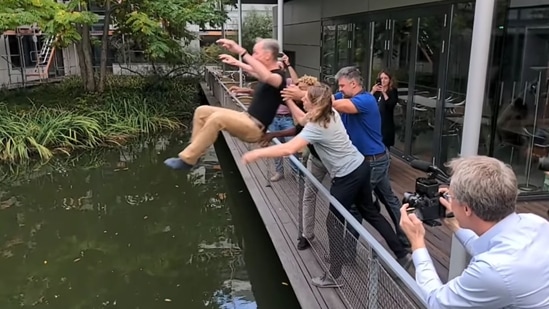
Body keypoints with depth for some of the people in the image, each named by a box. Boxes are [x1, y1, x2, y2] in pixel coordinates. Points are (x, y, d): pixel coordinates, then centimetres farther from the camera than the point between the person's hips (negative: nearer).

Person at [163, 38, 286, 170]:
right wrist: (236, 62, 45)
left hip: (255, 128, -10)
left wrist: (241, 51, -44)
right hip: (247, 119, 10)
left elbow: (266, 77, -42)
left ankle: (187, 160, -22)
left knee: (218, 118, -32)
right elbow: (253, 70, 39)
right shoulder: (266, 74, 13)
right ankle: (194, 153, 3)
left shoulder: (278, 77, -16)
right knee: (202, 111, 6)